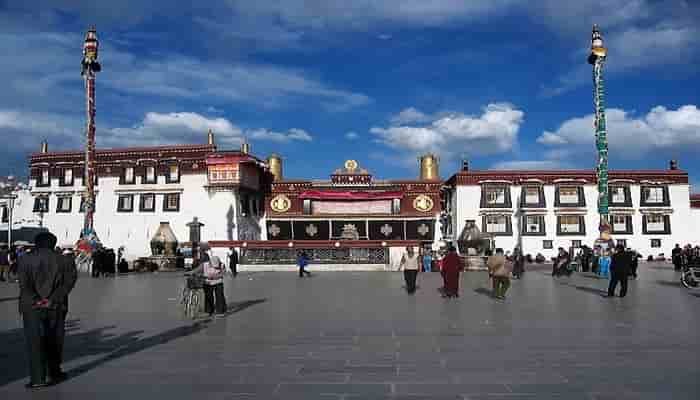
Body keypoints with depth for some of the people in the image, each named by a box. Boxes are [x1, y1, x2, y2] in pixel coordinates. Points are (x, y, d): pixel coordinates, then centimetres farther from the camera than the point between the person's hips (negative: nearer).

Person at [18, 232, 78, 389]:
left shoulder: (25, 260, 0)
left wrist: (35, 301, -10)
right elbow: (70, 280, -7)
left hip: (32, 308, -1)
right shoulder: (64, 260, 2)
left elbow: (23, 283, -10)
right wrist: (53, 299, -9)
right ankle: (54, 373, 22)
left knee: (35, 342, 2)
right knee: (54, 341, 13)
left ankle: (38, 378, -1)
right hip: (56, 308, 1)